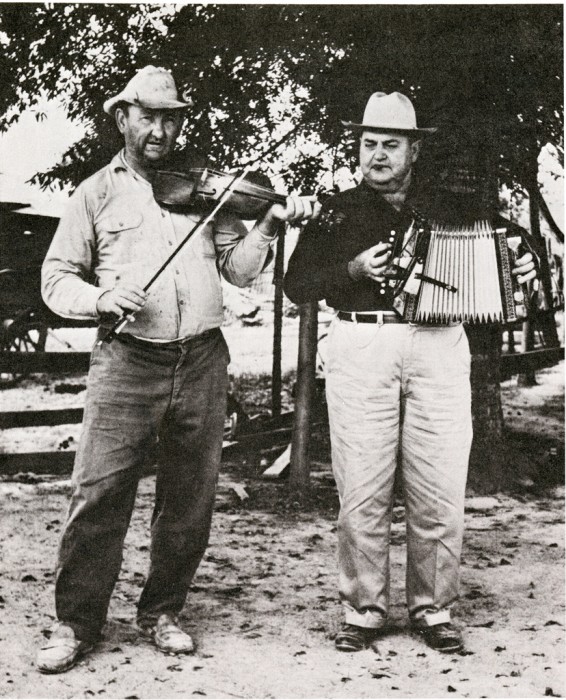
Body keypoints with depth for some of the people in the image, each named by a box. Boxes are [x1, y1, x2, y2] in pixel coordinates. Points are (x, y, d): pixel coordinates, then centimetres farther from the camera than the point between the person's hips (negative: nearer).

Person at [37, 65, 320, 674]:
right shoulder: (96, 192, 10)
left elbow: (237, 270, 9)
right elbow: (56, 278, 7)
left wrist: (268, 226, -8)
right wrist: (100, 297, -12)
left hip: (202, 363, 2)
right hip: (126, 363, -2)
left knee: (188, 499, 8)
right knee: (98, 494, -6)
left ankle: (161, 611, 24)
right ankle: (76, 622, 8)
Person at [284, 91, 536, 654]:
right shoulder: (339, 211, 13)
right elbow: (297, 284, 8)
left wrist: (517, 272, 4)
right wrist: (352, 270, -7)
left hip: (438, 350, 1)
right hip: (360, 350, -1)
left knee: (439, 493, -1)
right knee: (362, 492, -2)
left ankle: (433, 609, 12)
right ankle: (363, 610, 10)